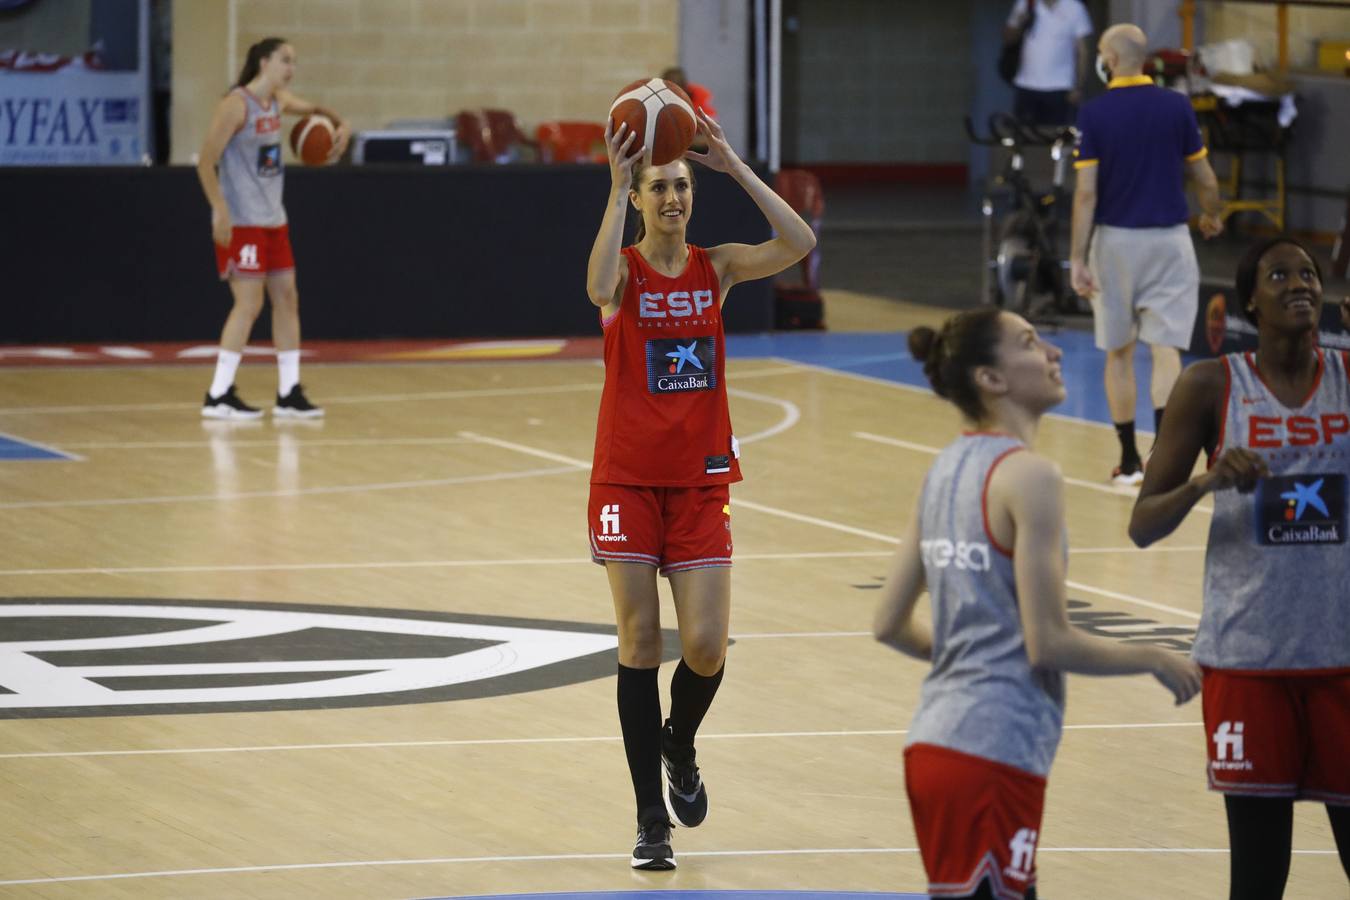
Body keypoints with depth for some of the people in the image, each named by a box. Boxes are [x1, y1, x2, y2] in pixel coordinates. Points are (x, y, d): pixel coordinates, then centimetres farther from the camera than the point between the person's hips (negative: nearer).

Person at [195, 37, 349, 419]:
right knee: (249, 304, -11)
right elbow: (206, 162, -16)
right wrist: (221, 212, -24)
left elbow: (314, 109, 30)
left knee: (287, 298, 7)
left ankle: (289, 394, 12)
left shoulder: (278, 101, 9)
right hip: (241, 223, -9)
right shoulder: (236, 105, -15)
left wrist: (341, 126, 9)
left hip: (272, 220, 9)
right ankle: (218, 396, -7)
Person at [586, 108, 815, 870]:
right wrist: (618, 188, -31)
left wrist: (737, 168, -17)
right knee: (640, 643, 0)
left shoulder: (716, 268, 2)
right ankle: (652, 819, 7)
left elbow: (799, 245, -14)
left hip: (700, 480, 2)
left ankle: (679, 746, 29)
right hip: (628, 480, -2)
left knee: (706, 647, -5)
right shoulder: (625, 270, -5)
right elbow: (601, 290, -31)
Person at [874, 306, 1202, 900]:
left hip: (936, 740, 9)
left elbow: (890, 626, 15)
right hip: (992, 754, -9)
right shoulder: (1028, 476, -13)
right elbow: (1049, 643, -16)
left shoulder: (946, 470, 12)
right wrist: (1155, 661, -2)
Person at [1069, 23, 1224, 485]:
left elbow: (1086, 193, -10)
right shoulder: (1177, 107, -4)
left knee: (1119, 353, 12)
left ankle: (1129, 460, 17)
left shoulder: (1093, 115, -7)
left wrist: (1078, 259, -8)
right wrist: (1212, 217, 24)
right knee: (1166, 349, -4)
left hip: (1115, 240, 0)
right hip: (1167, 240, 0)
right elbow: (1205, 179, 3)